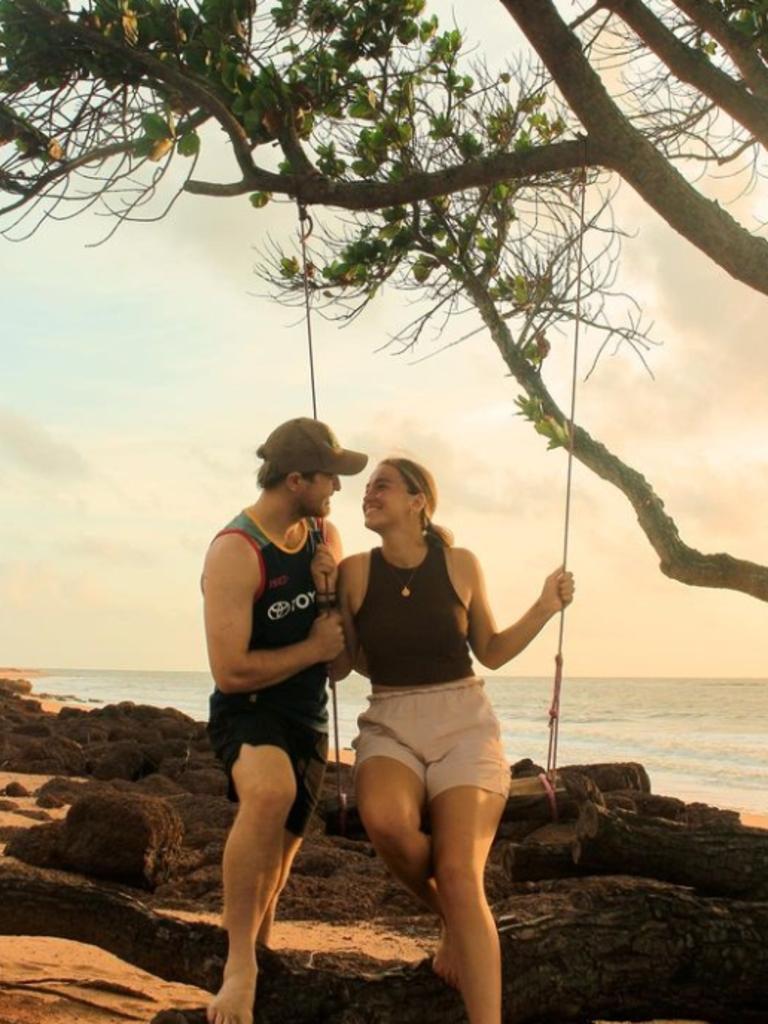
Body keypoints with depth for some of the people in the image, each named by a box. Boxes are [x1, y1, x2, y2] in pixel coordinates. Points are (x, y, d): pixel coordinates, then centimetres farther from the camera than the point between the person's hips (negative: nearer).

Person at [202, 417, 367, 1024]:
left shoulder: (326, 534, 1)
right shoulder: (236, 553, -23)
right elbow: (230, 672, -28)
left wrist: (328, 570, -4)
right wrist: (315, 648, -17)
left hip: (308, 717, 7)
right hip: (248, 710, -7)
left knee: (282, 843, 20)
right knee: (270, 793, -38)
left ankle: (259, 944, 47)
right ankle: (241, 964, -26)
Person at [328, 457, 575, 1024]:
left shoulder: (460, 564, -1)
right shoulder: (356, 570, -1)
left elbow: (491, 652, 10)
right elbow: (341, 664, 6)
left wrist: (545, 608, -3)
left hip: (464, 724, 0)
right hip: (390, 725, 1)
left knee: (461, 876, -17)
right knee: (384, 819, -33)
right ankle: (451, 916, -1)